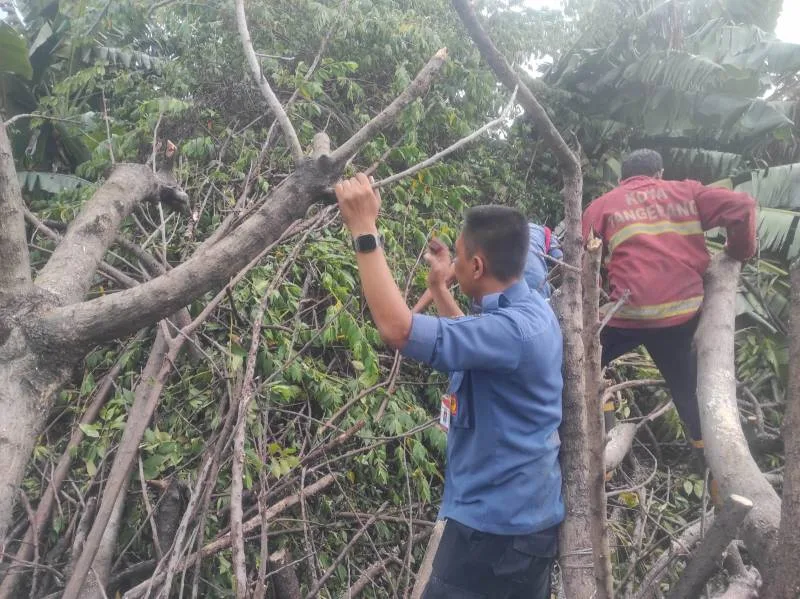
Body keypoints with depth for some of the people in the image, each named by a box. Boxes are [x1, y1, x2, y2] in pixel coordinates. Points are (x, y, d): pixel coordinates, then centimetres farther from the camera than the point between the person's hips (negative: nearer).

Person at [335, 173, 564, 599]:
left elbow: (398, 329, -38)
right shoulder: (528, 310, 4)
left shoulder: (512, 328, -28)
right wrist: (439, 289, 23)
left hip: (497, 524, -10)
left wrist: (364, 230, -31)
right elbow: (475, 344, 25)